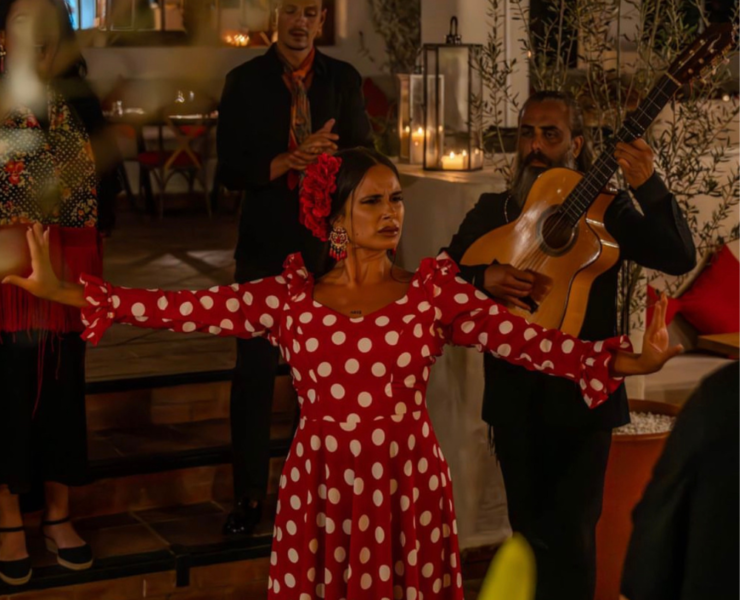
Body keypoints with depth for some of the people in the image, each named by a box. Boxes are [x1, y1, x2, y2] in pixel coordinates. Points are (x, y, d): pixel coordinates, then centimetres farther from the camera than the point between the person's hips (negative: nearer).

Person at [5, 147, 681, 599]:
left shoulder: (435, 291, -3)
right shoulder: (289, 299, -2)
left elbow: (531, 342, -11)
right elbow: (177, 308, -4)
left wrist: (630, 360, -24)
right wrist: (58, 290, -9)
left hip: (409, 483, 0)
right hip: (320, 486, 1)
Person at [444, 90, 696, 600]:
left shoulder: (607, 209, 0)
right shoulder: (491, 211, 7)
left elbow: (680, 258, -13)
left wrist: (649, 186, -26)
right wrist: (483, 279, -18)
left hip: (583, 395, -3)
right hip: (515, 395, 3)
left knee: (571, 533, -6)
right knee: (530, 528, 13)